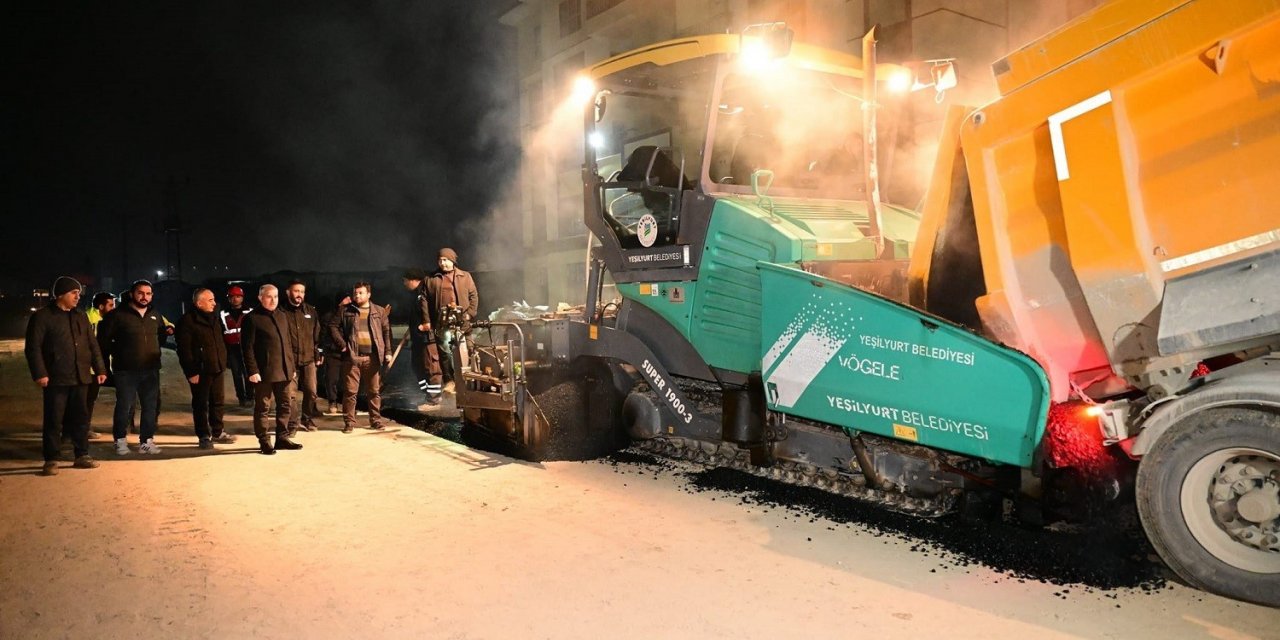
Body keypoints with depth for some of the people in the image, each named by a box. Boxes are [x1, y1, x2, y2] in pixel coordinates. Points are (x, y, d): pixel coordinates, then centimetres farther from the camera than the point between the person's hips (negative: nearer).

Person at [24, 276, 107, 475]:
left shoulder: (81, 317, 15)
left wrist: (100, 369, 10)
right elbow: (33, 348, -7)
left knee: (80, 419, 9)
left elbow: (92, 345, 17)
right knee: (54, 421, -1)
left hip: (80, 378, 5)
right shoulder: (42, 317, -3)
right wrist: (39, 374, -16)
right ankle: (51, 460, 6)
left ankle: (82, 456, 18)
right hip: (56, 379, -5)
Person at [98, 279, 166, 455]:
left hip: (151, 370, 5)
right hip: (126, 371, -5)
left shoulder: (155, 315, 12)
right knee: (124, 407, -1)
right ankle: (120, 441, 13)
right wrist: (106, 364, -5)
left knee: (151, 407, 7)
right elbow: (103, 340, -5)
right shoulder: (118, 315, -5)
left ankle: (146, 441, 16)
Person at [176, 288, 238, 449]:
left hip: (217, 369, 7)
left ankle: (218, 432, 25)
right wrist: (191, 372, -18)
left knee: (217, 401, 14)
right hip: (200, 371, -7)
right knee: (200, 404, 3)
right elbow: (184, 350, -15)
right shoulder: (187, 321, -12)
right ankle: (204, 436, 11)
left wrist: (223, 362, 14)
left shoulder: (214, 319, 14)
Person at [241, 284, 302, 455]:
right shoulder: (252, 318, -6)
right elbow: (247, 347, -10)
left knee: (284, 405, 11)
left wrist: (292, 366, 14)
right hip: (264, 371, -7)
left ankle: (282, 438, 21)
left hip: (283, 370, 7)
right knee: (262, 407, 3)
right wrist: (252, 370, -16)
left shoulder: (281, 316, 16)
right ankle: (264, 442, 10)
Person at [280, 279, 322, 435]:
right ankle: (293, 424, 7)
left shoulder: (310, 311, 10)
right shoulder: (281, 312, -3)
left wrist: (318, 354, 9)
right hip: (289, 360, -3)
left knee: (311, 392, 7)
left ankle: (307, 420, 24)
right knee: (291, 394, -3)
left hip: (308, 359, 4)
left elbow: (317, 334, 13)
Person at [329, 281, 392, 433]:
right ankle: (349, 422, 8)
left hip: (373, 357, 1)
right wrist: (342, 344, -6)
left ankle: (376, 420, 17)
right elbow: (334, 327, 5)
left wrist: (388, 351, 1)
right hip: (352, 357, -1)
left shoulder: (378, 311, 9)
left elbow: (386, 331, 9)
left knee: (374, 391, 7)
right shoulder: (346, 311, 6)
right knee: (350, 391, 0)